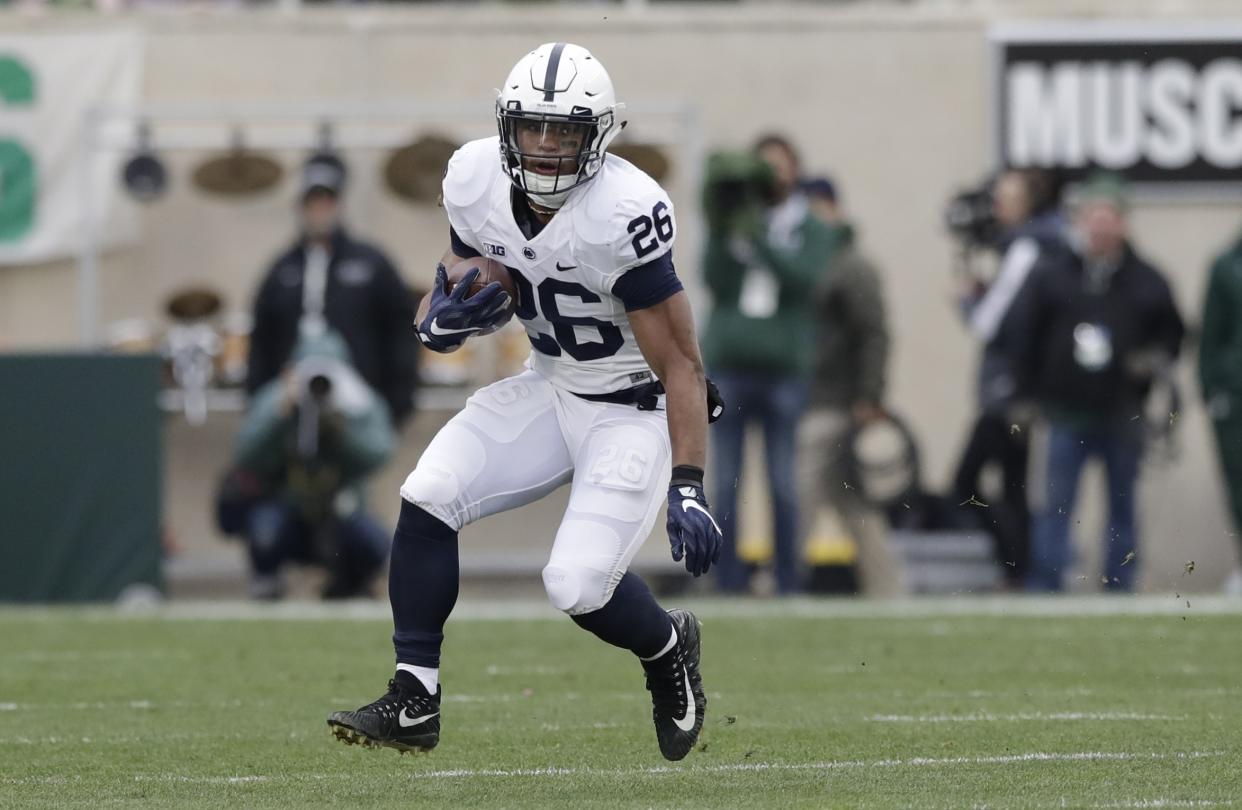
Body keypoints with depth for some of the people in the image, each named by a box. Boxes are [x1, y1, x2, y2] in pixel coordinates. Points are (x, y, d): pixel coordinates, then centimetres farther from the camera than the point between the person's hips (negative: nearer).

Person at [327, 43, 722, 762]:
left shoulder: (624, 213, -29)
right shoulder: (477, 182, -10)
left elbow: (682, 363, -24)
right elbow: (454, 291, 6)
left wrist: (688, 488, -30)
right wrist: (444, 319, -20)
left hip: (639, 408, -6)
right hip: (549, 389, 6)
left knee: (578, 585, -17)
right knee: (428, 497, -13)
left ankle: (669, 647, 18)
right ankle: (413, 703, -4)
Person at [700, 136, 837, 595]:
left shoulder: (810, 231, 9)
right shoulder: (732, 222, 12)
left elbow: (805, 278, -9)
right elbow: (715, 281, 0)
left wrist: (758, 237, -19)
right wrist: (718, 227, -11)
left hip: (783, 368, -1)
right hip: (728, 364, 1)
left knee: (783, 483, -2)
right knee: (726, 482, -1)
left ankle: (788, 584, 2)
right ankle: (729, 582, 1)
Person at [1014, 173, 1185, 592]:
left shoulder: (1146, 282, 4)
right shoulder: (1049, 274, 1)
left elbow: (1172, 333, 14)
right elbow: (1026, 338, 3)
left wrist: (1155, 361, -7)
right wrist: (1029, 397, 0)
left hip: (1122, 416, 2)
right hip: (1065, 412, -2)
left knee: (1123, 508, 8)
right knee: (1053, 508, -6)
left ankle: (1119, 590, 16)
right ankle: (1043, 592, -4)